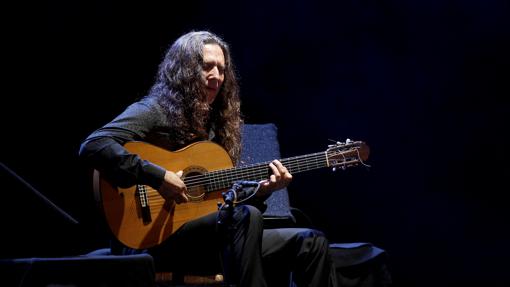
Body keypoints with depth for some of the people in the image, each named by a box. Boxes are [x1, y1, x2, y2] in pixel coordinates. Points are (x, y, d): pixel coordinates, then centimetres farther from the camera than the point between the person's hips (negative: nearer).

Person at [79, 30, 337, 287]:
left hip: (211, 237, 8)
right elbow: (93, 146, -20)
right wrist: (158, 177, -23)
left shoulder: (217, 123, 18)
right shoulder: (155, 111, -3)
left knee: (311, 243, -2)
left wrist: (262, 189, 1)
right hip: (156, 237, -7)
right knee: (246, 217, -33)